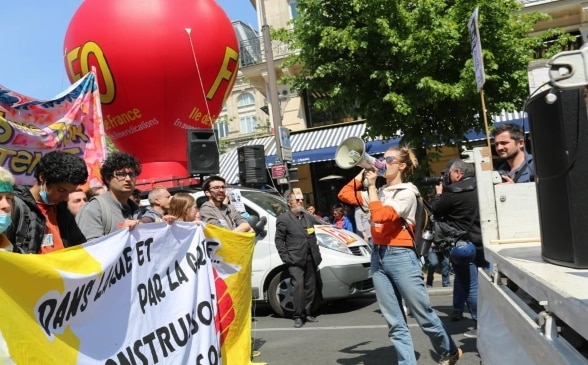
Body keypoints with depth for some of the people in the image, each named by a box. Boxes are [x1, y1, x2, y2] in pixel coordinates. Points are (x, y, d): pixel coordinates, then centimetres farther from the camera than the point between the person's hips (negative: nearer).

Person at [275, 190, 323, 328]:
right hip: (295, 260, -6)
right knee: (299, 286, -15)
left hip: (310, 259, 6)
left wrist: (317, 254, 13)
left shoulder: (308, 217, 16)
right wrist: (285, 257, -11)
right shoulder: (283, 219, -3)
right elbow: (279, 239, -5)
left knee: (311, 287, 10)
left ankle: (308, 313, 24)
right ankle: (298, 316, -4)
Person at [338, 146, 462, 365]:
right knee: (394, 323, 6)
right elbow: (344, 195, 15)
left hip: (401, 257, -6)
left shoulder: (407, 193, -6)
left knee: (424, 316, 6)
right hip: (378, 258, 6)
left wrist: (371, 186, -12)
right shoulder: (380, 193, 14)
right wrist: (361, 175, 8)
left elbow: (380, 216, -20)